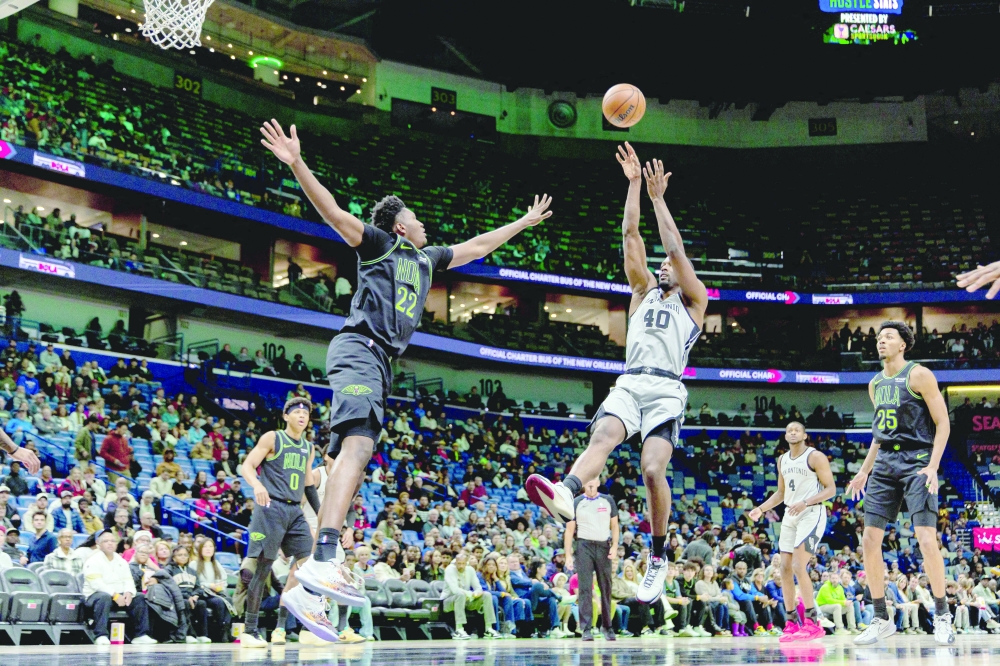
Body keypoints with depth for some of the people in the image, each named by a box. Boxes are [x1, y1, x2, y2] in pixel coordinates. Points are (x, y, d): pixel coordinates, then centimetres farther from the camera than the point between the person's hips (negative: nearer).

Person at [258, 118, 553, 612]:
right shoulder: (378, 243, 8)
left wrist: (525, 222, 45)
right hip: (359, 349, -8)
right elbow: (333, 212, -5)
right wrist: (296, 164, -18)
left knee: (347, 459, -1)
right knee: (358, 445, -27)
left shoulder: (427, 259, 28)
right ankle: (323, 558, -42)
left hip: (380, 362, 8)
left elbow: (479, 245, 38)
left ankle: (301, 585, -6)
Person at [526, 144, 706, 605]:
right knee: (603, 436, -29)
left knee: (652, 469, -21)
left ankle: (658, 557, -4)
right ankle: (566, 496, -58)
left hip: (666, 389, -3)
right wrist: (634, 185, 15)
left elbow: (676, 248, 6)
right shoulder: (644, 293, 27)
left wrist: (658, 198, 11)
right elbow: (631, 237, 19)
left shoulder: (693, 299, 17)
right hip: (629, 383, 3)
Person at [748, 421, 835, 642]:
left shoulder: (815, 457, -8)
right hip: (790, 516, 8)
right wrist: (761, 509, 7)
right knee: (785, 569, 4)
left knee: (798, 567, -18)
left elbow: (830, 489, -12)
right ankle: (792, 623, 11)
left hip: (811, 514, -8)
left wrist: (806, 502, -25)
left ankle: (813, 623, -12)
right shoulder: (782, 460, 14)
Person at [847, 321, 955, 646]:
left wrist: (933, 466, -17)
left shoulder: (918, 375, -5)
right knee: (869, 540, -1)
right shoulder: (875, 384, 15)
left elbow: (943, 423, -7)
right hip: (885, 463, 6)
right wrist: (865, 470, 18)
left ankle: (942, 616, 3)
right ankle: (881, 620, 8)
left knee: (926, 540, -15)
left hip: (916, 461, -6)